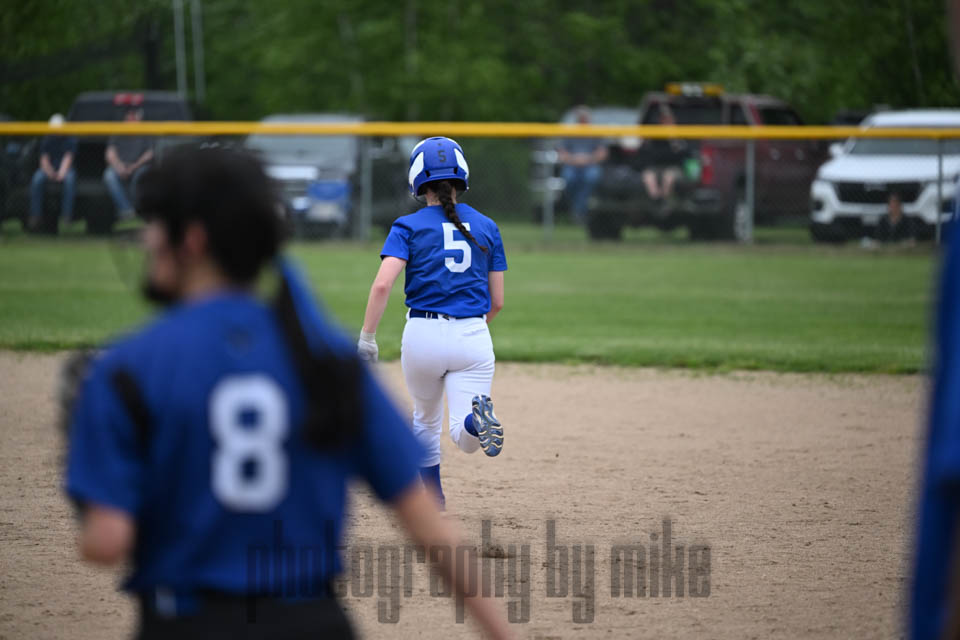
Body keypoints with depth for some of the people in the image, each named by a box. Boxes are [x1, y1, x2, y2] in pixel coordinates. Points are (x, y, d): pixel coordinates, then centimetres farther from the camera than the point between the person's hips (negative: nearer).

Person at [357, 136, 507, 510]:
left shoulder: (409, 227, 1)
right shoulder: (486, 227, 10)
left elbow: (382, 284, -14)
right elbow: (497, 302, 12)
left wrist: (366, 338, -10)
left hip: (423, 335, -1)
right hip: (473, 336, 1)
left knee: (425, 421, 24)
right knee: (465, 437, -4)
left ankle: (433, 497, 27)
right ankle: (478, 419, -37)